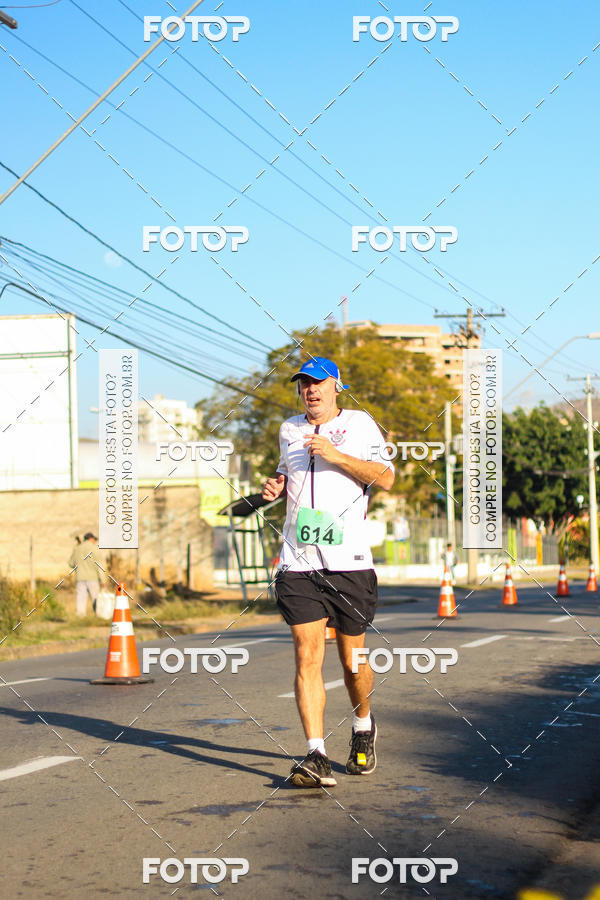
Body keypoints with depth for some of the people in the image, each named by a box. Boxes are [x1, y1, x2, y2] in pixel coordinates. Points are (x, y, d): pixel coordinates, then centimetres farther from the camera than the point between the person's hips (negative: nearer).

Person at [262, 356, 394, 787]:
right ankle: (316, 755, -13)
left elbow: (386, 478, -6)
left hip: (350, 561, -2)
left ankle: (364, 726, 35)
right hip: (299, 562, 2)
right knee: (308, 656, -10)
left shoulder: (359, 423, 5)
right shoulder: (290, 429, 17)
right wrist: (276, 486, 11)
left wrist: (337, 455, -16)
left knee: (352, 659, 6)